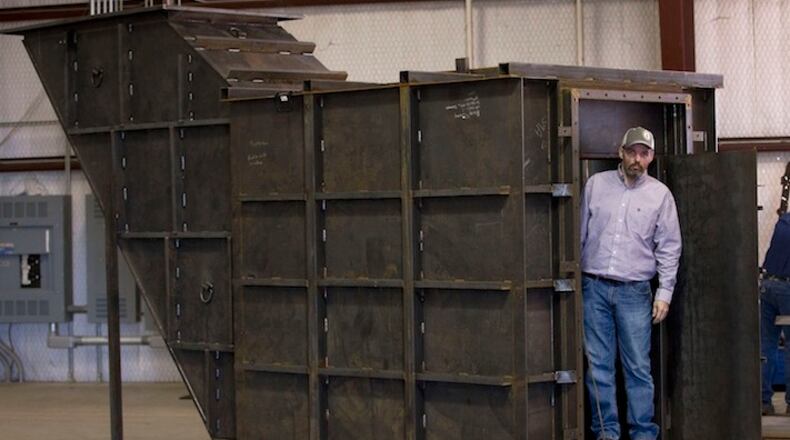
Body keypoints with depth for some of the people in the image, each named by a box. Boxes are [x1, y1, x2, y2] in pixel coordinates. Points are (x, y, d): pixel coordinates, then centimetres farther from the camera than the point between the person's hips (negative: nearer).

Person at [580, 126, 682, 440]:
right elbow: (580, 233, 12)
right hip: (594, 287, 1)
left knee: (638, 367, -2)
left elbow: (669, 248, 5)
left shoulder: (660, 194, 4)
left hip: (634, 292, -1)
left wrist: (664, 293, -1)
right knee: (598, 365, 3)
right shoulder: (596, 184, 7)